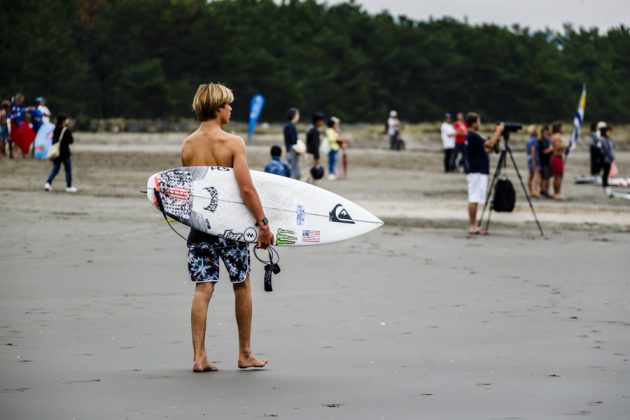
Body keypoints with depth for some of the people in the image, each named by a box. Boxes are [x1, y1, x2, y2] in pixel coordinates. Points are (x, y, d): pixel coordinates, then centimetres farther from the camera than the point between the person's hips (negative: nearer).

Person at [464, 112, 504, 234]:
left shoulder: (471, 136, 16)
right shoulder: (472, 136, -16)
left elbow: (488, 146, 19)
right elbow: (489, 144, -23)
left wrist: (497, 134, 12)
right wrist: (498, 131, -12)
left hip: (478, 171, 11)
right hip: (476, 172, -11)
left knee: (474, 200, 10)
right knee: (474, 199, -9)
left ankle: (473, 225, 12)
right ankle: (472, 226, -8)